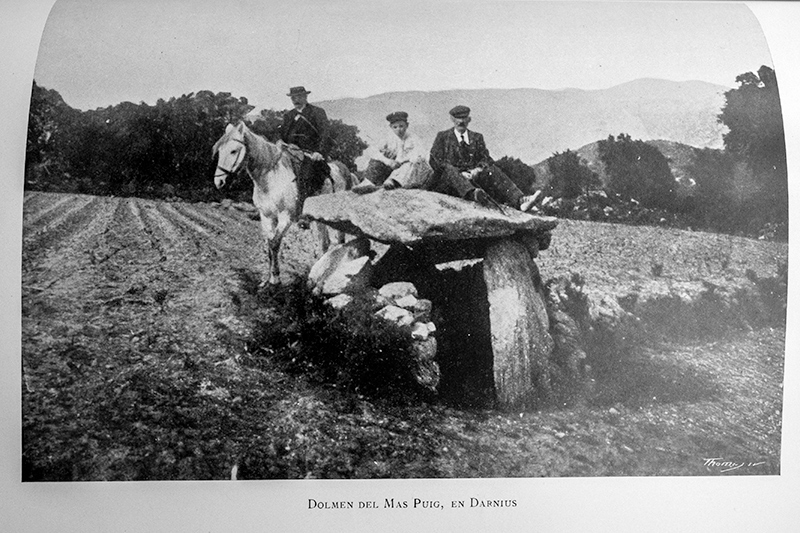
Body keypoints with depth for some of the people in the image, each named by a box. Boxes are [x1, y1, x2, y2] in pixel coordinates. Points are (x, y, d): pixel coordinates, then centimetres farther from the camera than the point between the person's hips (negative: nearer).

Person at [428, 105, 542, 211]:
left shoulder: (477, 137, 20)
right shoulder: (442, 137, 10)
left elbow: (486, 159, 11)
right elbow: (435, 161, -2)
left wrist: (477, 169, -14)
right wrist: (460, 173, -15)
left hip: (472, 177, 3)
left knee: (491, 171, -25)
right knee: (450, 170, -36)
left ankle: (520, 201, -46)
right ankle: (473, 194, -67)